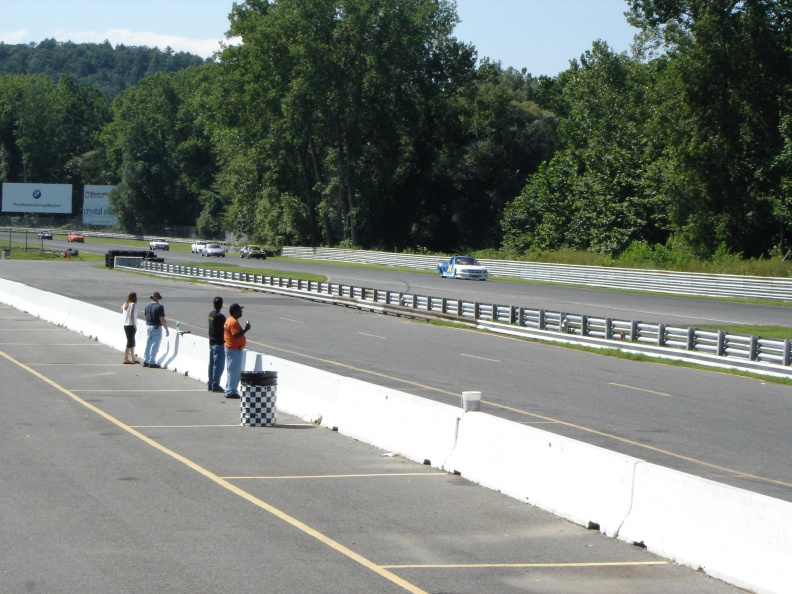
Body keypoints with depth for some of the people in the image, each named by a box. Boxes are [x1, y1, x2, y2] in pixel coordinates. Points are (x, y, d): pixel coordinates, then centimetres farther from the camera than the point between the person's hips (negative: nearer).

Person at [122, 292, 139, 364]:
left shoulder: (125, 304, 9)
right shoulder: (133, 305, -13)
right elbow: (131, 315, -20)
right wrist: (135, 326, -17)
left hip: (125, 325, 8)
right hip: (131, 325, -8)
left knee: (132, 342, 16)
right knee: (130, 342, -4)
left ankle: (133, 358, 24)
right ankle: (126, 359, -6)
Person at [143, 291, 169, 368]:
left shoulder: (147, 306, 6)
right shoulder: (159, 307, -15)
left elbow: (146, 318, 14)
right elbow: (162, 319, -18)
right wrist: (166, 329, -13)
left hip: (148, 327, 7)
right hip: (156, 328, -7)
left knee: (148, 344, 14)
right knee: (155, 345, -2)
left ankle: (146, 361, 18)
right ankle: (152, 362, -1)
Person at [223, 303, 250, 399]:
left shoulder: (230, 320, 13)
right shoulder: (234, 322, -19)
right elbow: (236, 336, -27)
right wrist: (246, 329, -20)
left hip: (231, 348, 11)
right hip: (234, 349, -11)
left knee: (231, 371, 16)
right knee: (234, 371, -7)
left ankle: (230, 390, 21)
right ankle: (230, 392, -5)